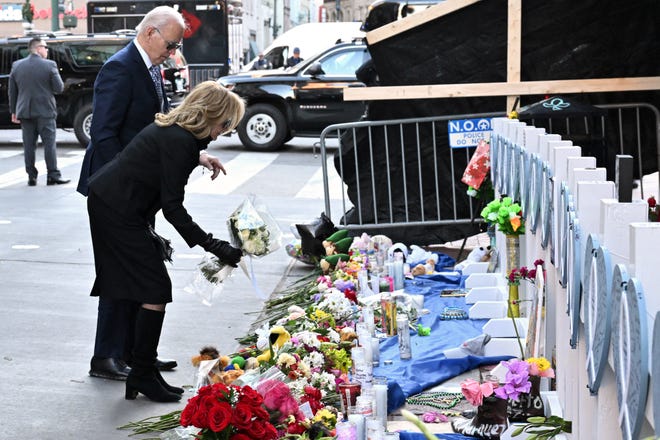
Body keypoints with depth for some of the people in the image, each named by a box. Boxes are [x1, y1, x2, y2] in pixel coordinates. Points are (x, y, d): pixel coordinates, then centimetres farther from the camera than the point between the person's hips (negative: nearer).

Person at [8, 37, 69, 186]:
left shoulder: (16, 66, 5)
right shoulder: (49, 65, -8)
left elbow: (12, 92, 8)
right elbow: (59, 88, -7)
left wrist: (13, 111, 14)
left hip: (25, 112, 4)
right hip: (45, 112, -4)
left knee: (29, 145, 7)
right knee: (49, 143, 1)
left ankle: (31, 177, 8)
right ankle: (53, 175, -1)